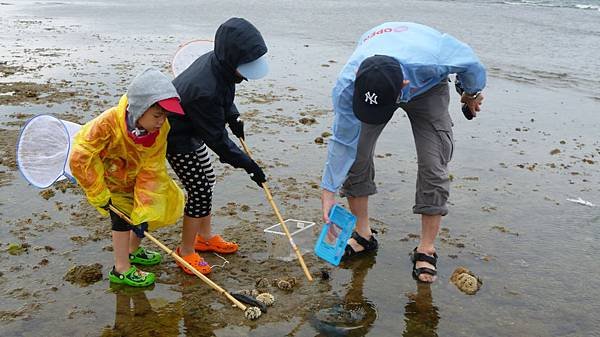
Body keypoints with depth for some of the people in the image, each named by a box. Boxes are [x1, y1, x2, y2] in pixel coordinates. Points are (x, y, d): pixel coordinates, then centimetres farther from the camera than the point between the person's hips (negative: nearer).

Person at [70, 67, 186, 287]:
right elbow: (80, 158, -32)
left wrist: (144, 213, -29)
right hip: (106, 177, -5)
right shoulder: (108, 123, -39)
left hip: (132, 177, 5)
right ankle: (122, 270, 6)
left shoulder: (161, 129, -26)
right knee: (122, 215, -11)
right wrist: (99, 195, -26)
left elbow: (152, 170, -25)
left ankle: (133, 251, 30)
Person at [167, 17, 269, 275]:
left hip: (193, 131, 10)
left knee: (207, 180, 19)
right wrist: (246, 164, -21)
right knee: (200, 192, -5)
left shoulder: (216, 61, -14)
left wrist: (233, 117, 4)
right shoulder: (204, 90, -40)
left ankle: (205, 237, 37)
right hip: (177, 140, -10)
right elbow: (216, 138, -28)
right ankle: (186, 251, 15)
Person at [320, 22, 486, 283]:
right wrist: (329, 191, -19)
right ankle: (363, 234, 10)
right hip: (371, 86, 2)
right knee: (355, 154, -10)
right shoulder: (346, 87, -38)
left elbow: (469, 61, -21)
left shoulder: (430, 59, -45)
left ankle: (426, 249, -1)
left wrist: (472, 93, 0)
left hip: (427, 87, -1)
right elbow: (343, 141, -24)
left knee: (433, 166, -13)